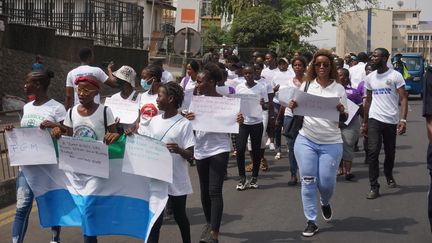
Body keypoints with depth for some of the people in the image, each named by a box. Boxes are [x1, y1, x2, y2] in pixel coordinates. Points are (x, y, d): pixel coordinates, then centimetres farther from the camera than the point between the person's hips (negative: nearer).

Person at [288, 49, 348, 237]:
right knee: (308, 181, 1)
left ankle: (325, 203, 39)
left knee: (327, 182, 4)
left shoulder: (338, 89, 1)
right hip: (306, 141, 1)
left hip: (331, 143, -1)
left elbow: (344, 119, 4)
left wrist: (342, 112, -19)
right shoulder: (306, 85, 3)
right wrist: (293, 107, -11)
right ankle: (311, 222, 11)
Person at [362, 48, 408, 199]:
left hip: (391, 120, -2)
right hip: (374, 119, 2)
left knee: (390, 152, 12)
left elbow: (403, 99, -8)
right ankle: (374, 187, -9)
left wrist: (403, 119, -18)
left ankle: (389, 176, 40)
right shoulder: (370, 78, 8)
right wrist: (364, 122, 14)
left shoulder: (395, 76, -5)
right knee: (373, 151, -12)